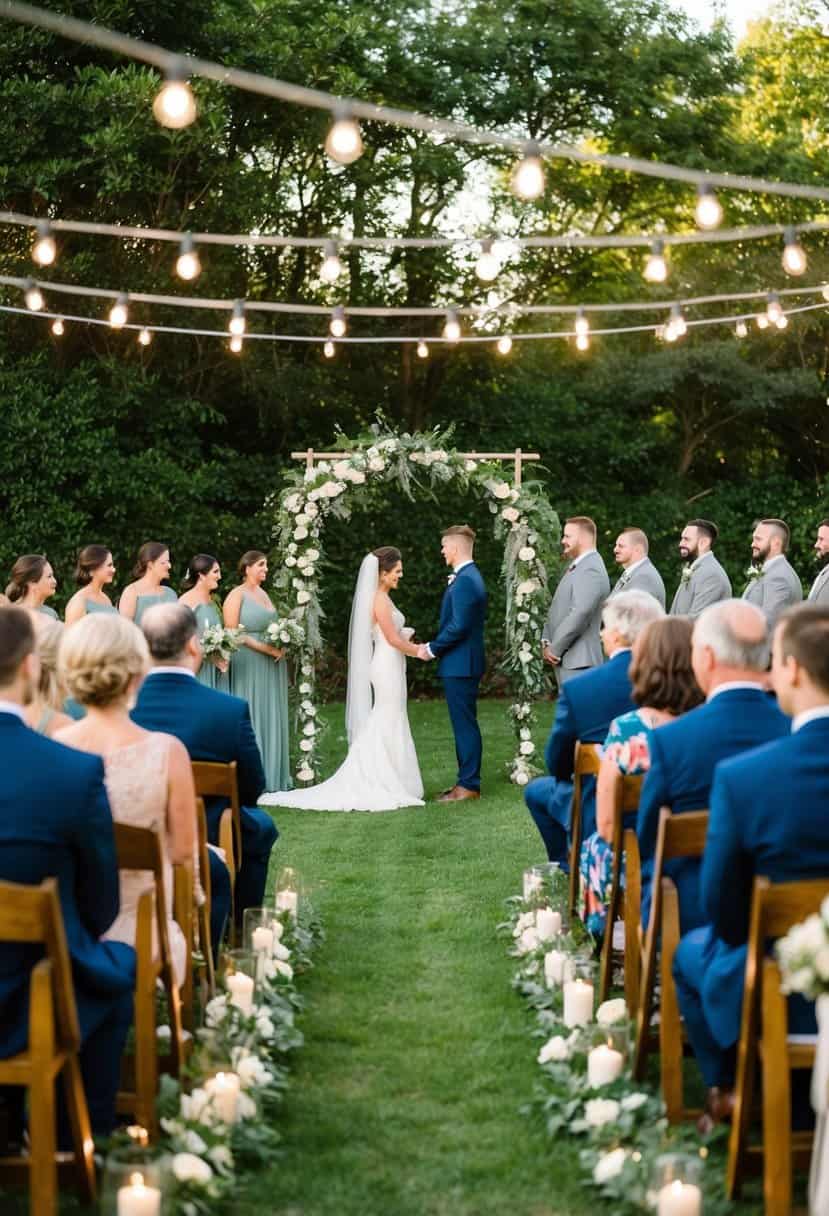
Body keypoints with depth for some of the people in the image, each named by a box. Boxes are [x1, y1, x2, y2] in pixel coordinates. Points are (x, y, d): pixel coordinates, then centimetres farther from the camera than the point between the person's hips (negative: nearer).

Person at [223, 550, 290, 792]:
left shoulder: (264, 594, 16)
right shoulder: (237, 595, -6)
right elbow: (232, 632, -14)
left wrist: (281, 646, 1)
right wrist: (263, 647, -18)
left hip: (271, 664, 7)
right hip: (248, 664, -7)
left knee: (271, 716, 8)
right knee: (251, 716, -3)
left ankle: (271, 774, 14)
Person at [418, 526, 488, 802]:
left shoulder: (465, 581, -18)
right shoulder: (469, 576, 14)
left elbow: (458, 626, -22)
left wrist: (432, 649, -12)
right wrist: (434, 646, 13)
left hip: (460, 664, -10)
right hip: (462, 663, 10)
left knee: (465, 724, -5)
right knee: (464, 724, 14)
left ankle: (468, 785, -1)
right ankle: (466, 780, 20)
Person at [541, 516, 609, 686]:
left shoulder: (591, 570, -15)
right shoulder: (574, 567, 18)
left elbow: (581, 613, -22)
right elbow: (557, 608, 19)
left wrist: (554, 649, -16)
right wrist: (546, 641, 5)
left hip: (579, 660, -10)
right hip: (565, 659, 10)